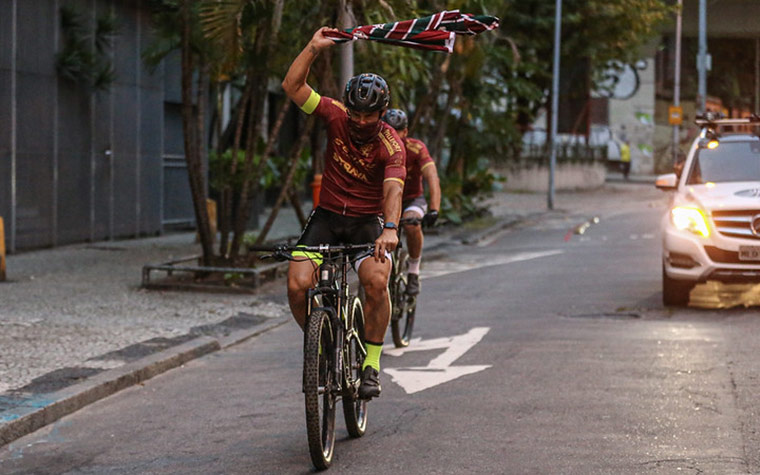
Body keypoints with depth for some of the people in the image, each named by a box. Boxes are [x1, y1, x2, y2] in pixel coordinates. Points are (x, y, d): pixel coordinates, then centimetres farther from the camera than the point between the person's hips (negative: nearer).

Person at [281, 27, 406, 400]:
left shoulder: (391, 144, -15)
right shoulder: (336, 116, -6)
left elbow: (393, 189, -30)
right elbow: (292, 86, -10)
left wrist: (390, 228, -48)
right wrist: (313, 48, -20)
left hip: (367, 222, -2)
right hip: (327, 217, 2)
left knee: (376, 281, -29)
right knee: (297, 285, -19)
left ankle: (371, 362, -13)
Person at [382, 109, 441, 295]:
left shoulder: (416, 149, -22)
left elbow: (432, 179, -32)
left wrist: (434, 210, -47)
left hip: (412, 200, -2)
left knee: (412, 225, -35)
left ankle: (414, 273, -15)